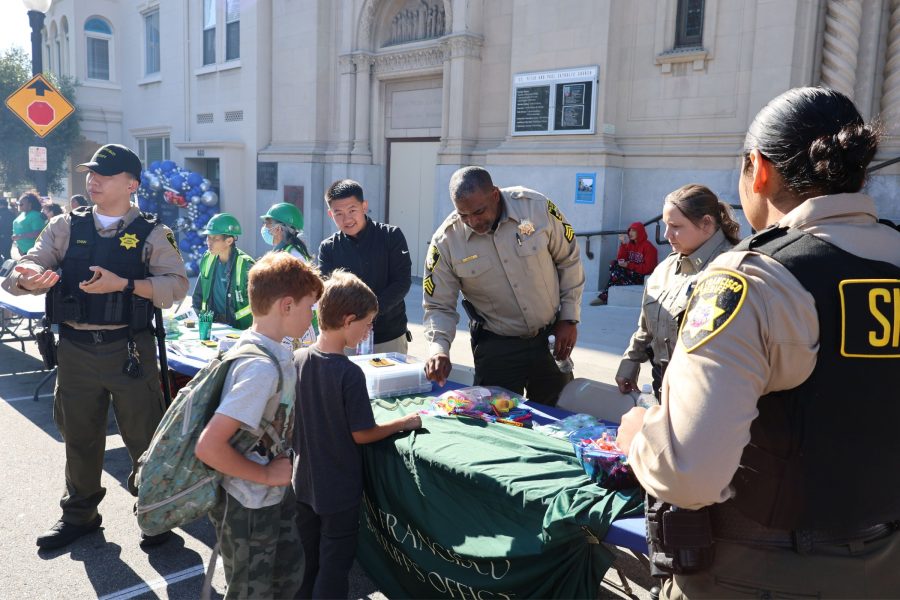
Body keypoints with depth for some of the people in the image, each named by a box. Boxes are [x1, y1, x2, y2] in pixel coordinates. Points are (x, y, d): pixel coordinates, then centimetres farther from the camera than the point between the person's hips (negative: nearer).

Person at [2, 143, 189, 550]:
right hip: (75, 348, 4)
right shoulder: (66, 227, 6)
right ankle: (79, 513, 37)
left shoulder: (151, 234, -3)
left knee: (144, 433, 7)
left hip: (129, 348, -3)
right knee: (79, 436, 17)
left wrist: (124, 284, -23)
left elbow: (176, 285, -12)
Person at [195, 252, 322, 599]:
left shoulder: (273, 349, -3)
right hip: (247, 506, -8)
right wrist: (266, 476, -21)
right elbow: (209, 447, -34)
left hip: (276, 494, 8)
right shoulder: (262, 367, -30)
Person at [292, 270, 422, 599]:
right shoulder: (349, 373, -25)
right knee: (334, 564, 12)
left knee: (306, 559, 22)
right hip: (339, 490, -6)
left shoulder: (297, 360, -7)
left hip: (304, 482, 6)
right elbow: (362, 434, -19)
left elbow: (291, 420, 4)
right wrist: (404, 422, -6)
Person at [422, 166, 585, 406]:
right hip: (495, 346, -1)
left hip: (550, 336, 2)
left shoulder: (537, 207, -15)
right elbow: (439, 306, -8)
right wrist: (438, 347, -25)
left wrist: (569, 319, 0)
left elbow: (568, 261, -2)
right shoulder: (446, 241, -16)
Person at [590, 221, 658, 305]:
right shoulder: (630, 244, 9)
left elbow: (648, 268, -17)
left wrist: (629, 265, -20)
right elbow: (620, 259, 2)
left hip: (642, 277, -7)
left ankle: (604, 297, -22)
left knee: (617, 272, -26)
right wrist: (623, 245, -10)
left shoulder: (648, 247, -12)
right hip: (631, 272, 7)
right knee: (614, 264, -16)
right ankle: (609, 290, -21)